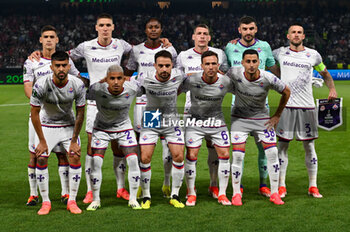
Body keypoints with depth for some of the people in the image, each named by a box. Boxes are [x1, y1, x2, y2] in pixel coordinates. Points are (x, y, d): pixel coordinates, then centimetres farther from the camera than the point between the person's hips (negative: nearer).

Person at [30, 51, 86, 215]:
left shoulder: (78, 85, -20)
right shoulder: (41, 85, -25)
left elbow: (80, 114, -10)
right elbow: (34, 113, -15)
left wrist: (74, 141, -9)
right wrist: (42, 141, -14)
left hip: (68, 125, 1)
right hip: (46, 126, -1)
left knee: (75, 158, -11)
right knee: (41, 159, -12)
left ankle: (72, 201, 1)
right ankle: (45, 202, 2)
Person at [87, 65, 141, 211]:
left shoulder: (132, 89, -23)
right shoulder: (97, 89, -28)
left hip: (124, 128, 1)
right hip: (102, 128, -1)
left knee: (133, 161, -9)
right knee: (96, 162, -8)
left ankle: (133, 199, 7)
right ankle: (95, 200, 9)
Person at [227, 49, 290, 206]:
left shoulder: (268, 78, -20)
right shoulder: (234, 73, -19)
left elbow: (286, 92, -3)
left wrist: (277, 115, -1)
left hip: (262, 119, 0)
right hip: (239, 118, 0)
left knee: (272, 153, -6)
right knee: (237, 155, -9)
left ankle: (274, 193, 7)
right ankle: (236, 193, 5)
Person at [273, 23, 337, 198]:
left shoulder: (313, 55, 8)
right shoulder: (280, 53, 6)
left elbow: (325, 74, 22)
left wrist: (332, 89, 5)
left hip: (307, 106, 1)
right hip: (286, 105, 0)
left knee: (309, 146, 4)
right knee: (282, 145, 0)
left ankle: (313, 186, 12)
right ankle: (281, 186, 9)